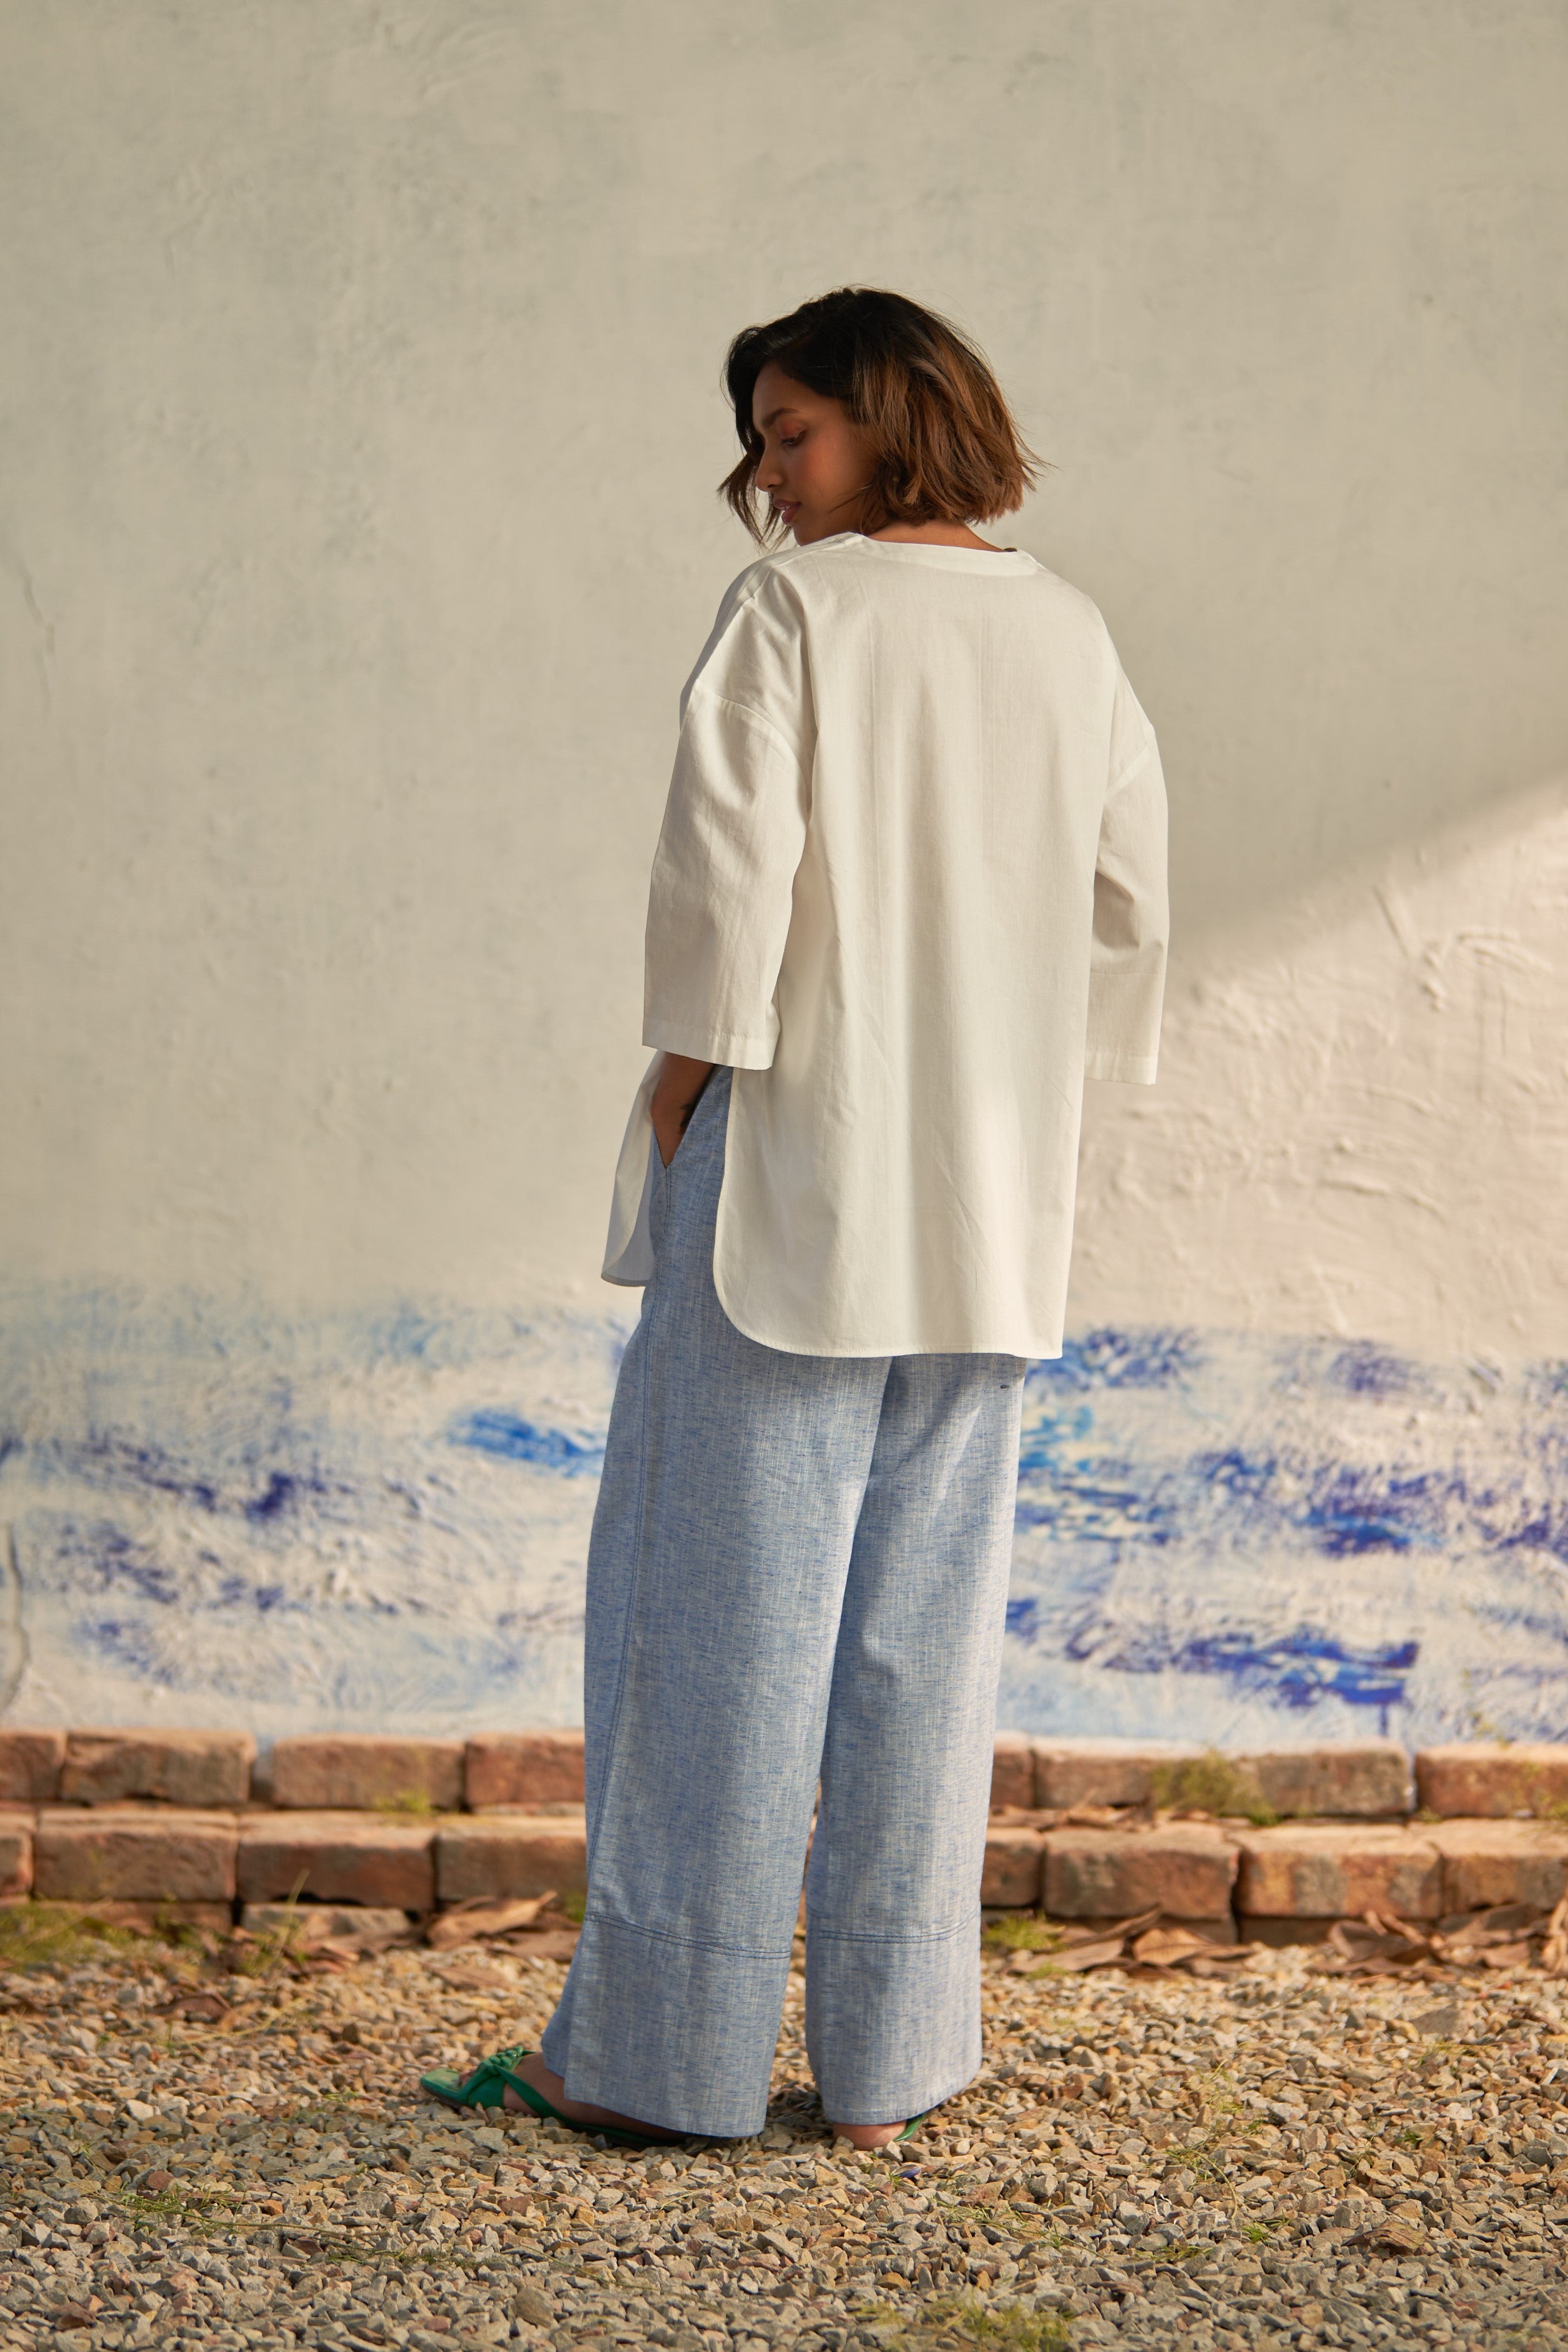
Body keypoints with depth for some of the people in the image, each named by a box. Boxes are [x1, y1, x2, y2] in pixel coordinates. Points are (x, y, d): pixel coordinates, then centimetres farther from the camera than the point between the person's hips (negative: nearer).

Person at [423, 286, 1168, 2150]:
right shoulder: (1073, 637, 11)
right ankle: (888, 2065, 13)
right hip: (990, 1212, 5)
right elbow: (1127, 901, 12)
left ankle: (662, 2050, 8)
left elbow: (728, 856, -15)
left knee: (721, 1607, 1)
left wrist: (687, 1069, -5)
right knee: (925, 1624, 8)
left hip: (795, 1172, -5)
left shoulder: (794, 606, -6)